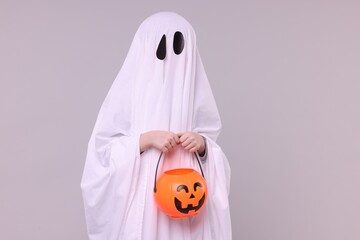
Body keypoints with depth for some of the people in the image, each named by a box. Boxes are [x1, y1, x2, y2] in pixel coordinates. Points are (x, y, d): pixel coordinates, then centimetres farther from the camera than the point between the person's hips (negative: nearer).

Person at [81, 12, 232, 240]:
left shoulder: (195, 89, 2)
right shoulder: (127, 89, -6)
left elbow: (211, 142, 8)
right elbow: (102, 149, -7)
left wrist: (202, 143, -13)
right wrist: (145, 139, -19)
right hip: (139, 201, -2)